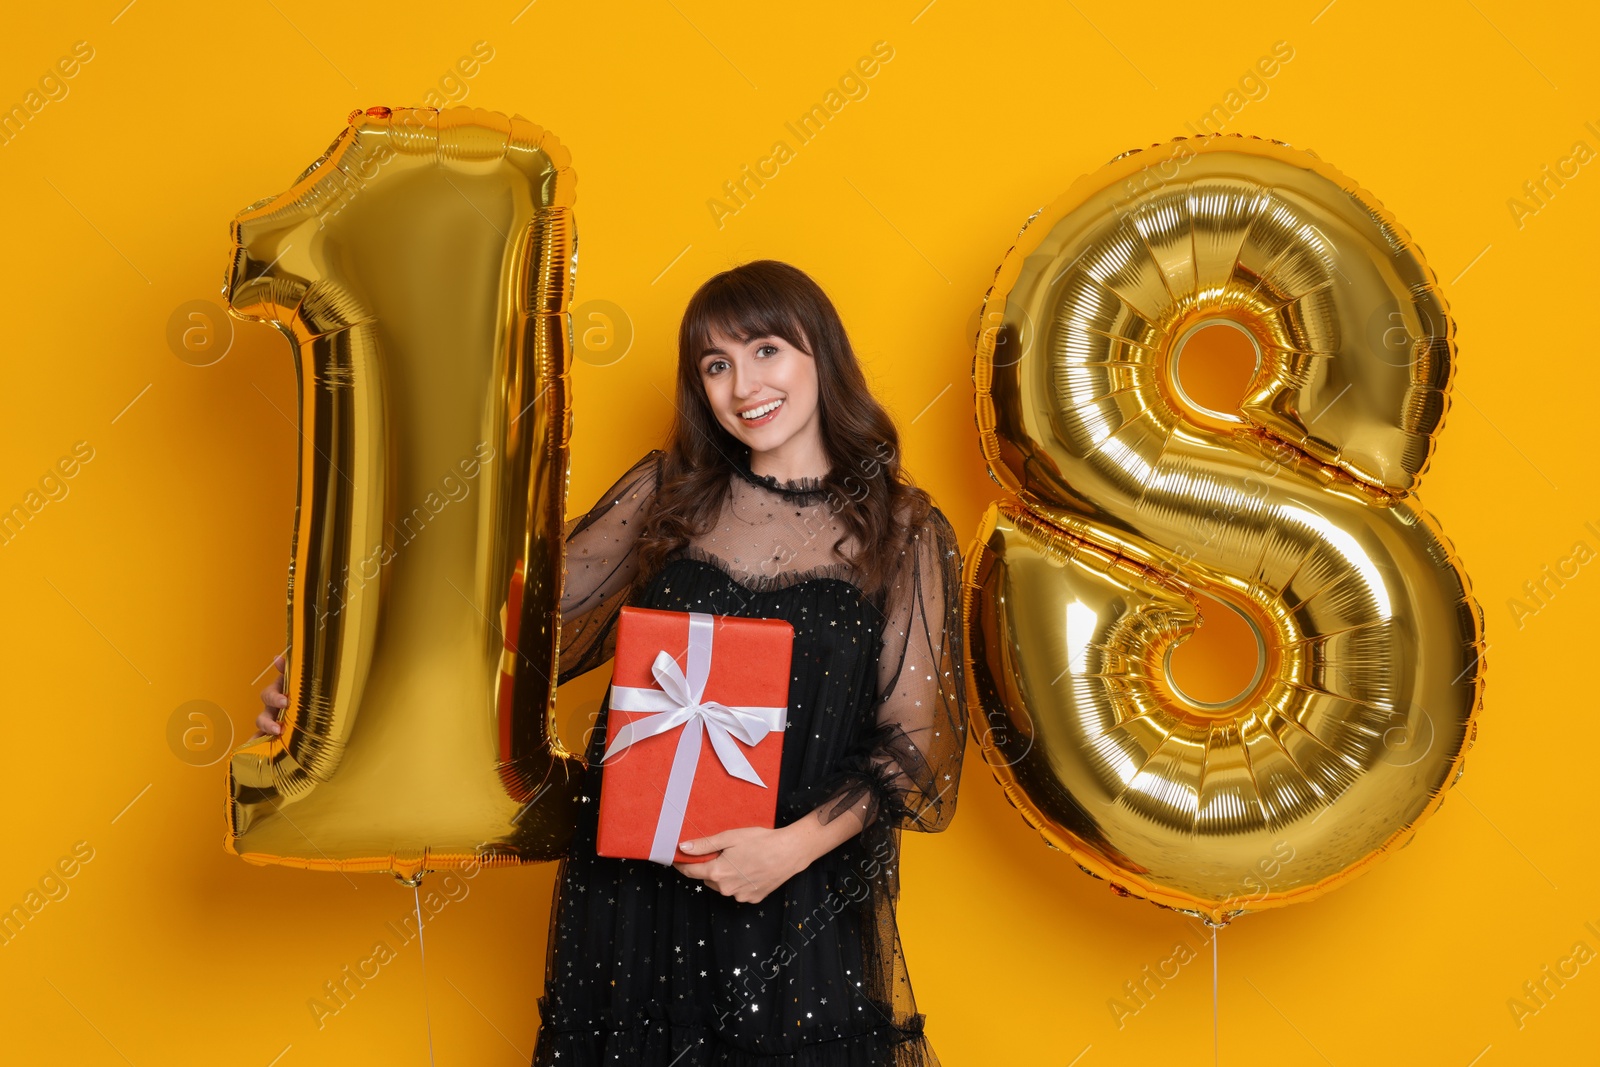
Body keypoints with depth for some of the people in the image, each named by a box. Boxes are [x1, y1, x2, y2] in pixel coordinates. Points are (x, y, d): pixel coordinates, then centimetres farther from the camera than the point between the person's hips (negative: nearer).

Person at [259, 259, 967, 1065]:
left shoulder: (903, 533, -2)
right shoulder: (668, 491, 4)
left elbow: (913, 747, -3)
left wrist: (798, 844, -18)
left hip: (795, 910, -2)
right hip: (631, 889, 2)